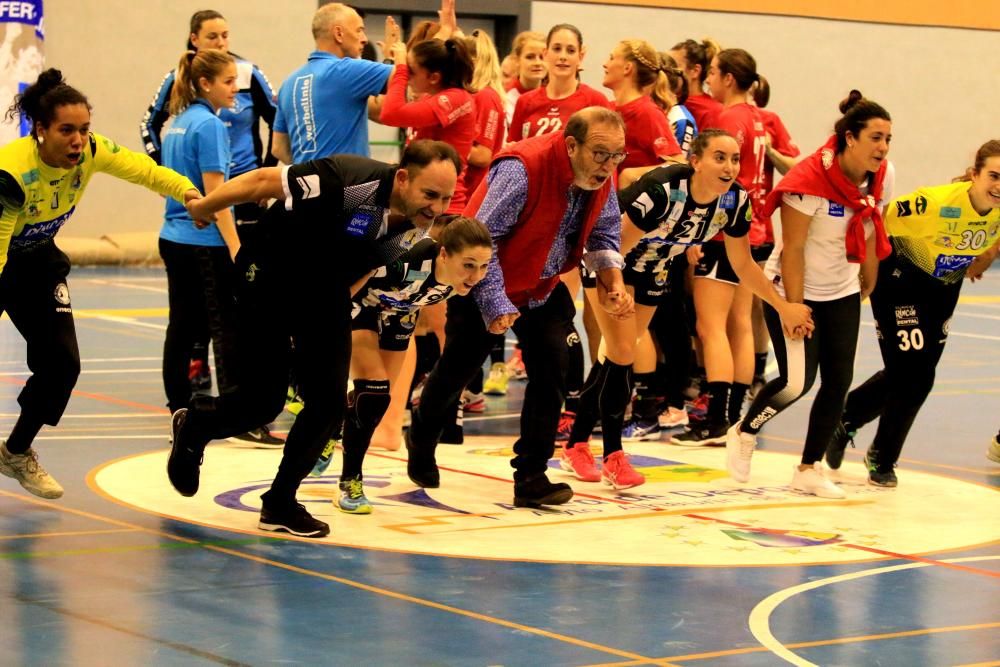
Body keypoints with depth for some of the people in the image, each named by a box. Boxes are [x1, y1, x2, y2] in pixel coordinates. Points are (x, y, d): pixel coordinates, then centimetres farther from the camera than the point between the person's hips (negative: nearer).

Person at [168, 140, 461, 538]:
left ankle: (279, 504, 14)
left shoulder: (421, 228, -13)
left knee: (329, 404, -4)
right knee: (261, 403, -2)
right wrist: (203, 208, -9)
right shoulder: (350, 179, -34)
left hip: (326, 296, 5)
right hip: (270, 279, -5)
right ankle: (192, 428, 31)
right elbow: (263, 181, -22)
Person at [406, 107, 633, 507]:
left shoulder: (602, 175, -12)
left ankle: (531, 477, -3)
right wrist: (495, 304, -33)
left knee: (552, 365, -10)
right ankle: (421, 441, 40)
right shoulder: (522, 169, -35)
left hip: (542, 287, 5)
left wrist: (613, 280, -14)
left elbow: (603, 233, 3)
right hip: (484, 284, -5)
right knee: (456, 369, 10)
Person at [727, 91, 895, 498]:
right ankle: (743, 434, 15)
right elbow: (792, 248, -21)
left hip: (842, 293, 6)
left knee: (839, 380, -1)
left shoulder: (883, 177, -7)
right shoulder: (811, 180, -25)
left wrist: (868, 285, 12)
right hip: (793, 289, -6)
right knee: (797, 380, -13)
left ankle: (809, 469, 12)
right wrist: (795, 308, -20)